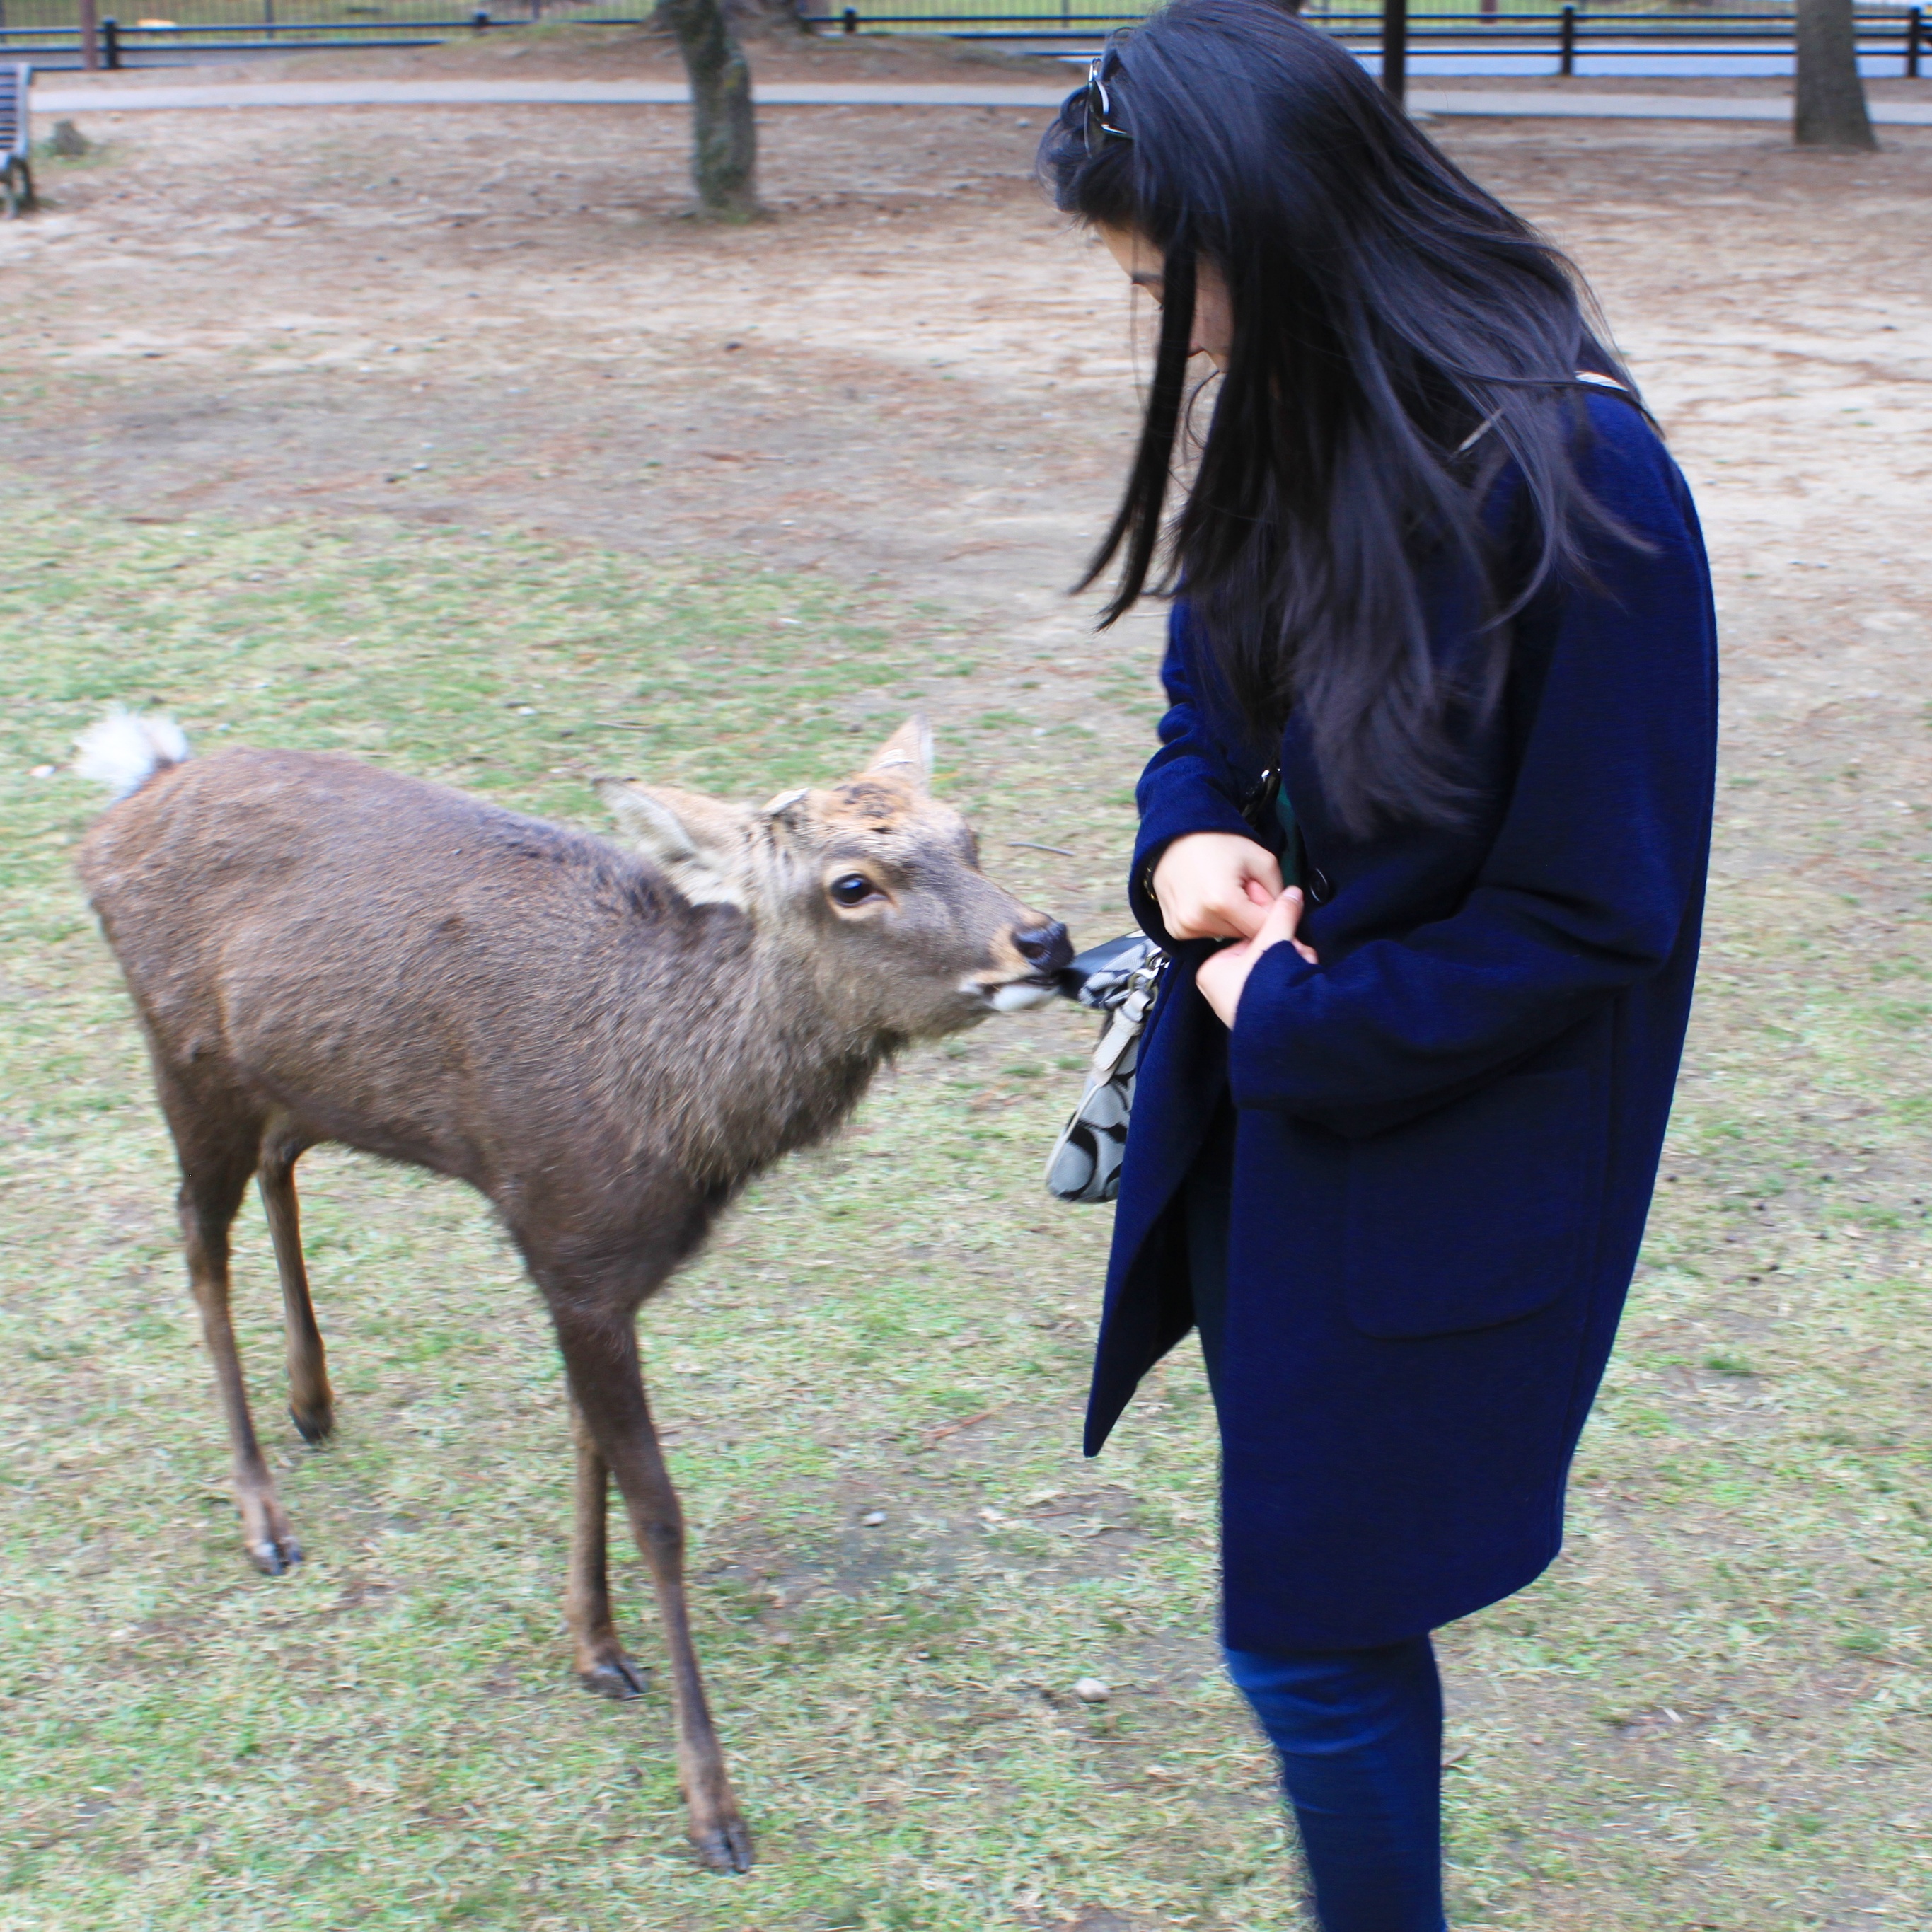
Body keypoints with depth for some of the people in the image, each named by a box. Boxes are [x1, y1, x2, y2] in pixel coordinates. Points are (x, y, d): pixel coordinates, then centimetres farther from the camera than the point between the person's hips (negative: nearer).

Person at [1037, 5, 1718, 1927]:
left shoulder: (1564, 480, -24)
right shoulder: (1295, 425, 0)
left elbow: (1587, 916, -19)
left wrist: (1287, 1015, -13)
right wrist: (1186, 841, -10)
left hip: (1442, 1167, -7)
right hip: (1272, 1102, 7)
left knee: (1311, 1628, 5)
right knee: (1326, 1605, 19)